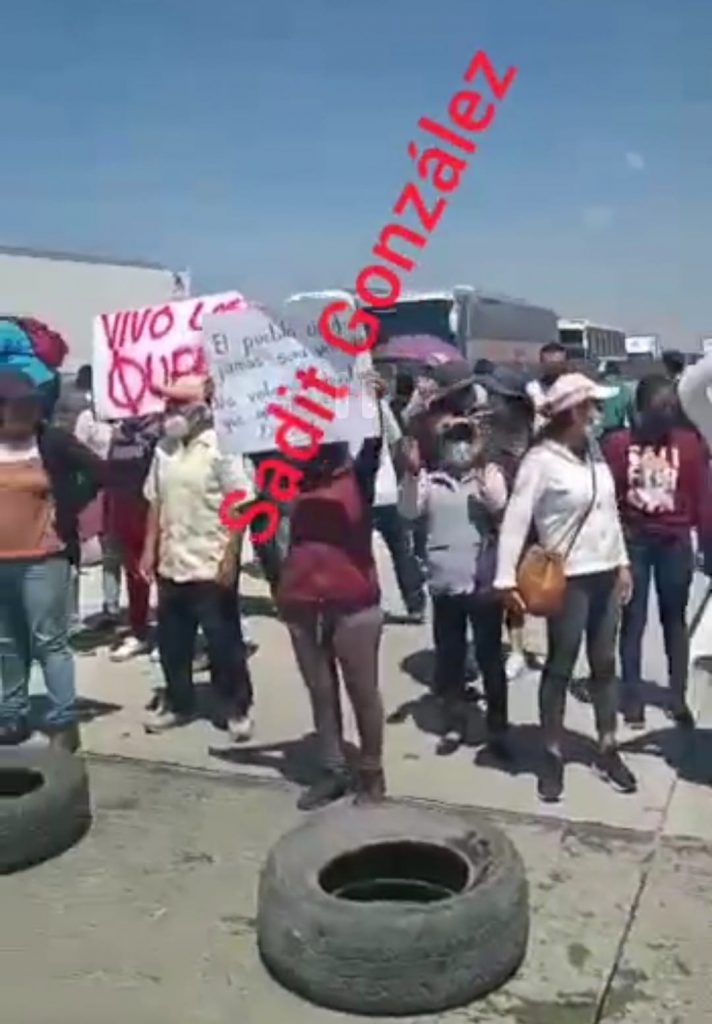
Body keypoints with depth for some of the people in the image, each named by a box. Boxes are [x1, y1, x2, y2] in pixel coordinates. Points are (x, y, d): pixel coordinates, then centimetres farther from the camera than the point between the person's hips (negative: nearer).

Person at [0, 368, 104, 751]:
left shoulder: (55, 441, -5)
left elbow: (98, 473, -5)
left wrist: (67, 512, -8)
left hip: (43, 559, -5)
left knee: (49, 641, -4)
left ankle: (64, 722, 2)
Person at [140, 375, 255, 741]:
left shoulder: (220, 449, -11)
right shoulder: (164, 449, 9)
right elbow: (155, 502, 15)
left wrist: (230, 557, -17)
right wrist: (150, 548, 10)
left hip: (212, 567, -6)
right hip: (171, 565, 7)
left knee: (223, 642, 5)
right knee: (171, 641, 15)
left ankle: (237, 708, 19)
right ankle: (177, 703, 32)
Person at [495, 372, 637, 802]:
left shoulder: (594, 451, 7)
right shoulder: (541, 459, -14)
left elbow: (611, 509, 14)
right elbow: (516, 518, -18)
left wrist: (623, 562, 13)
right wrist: (506, 577, -24)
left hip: (605, 573, 6)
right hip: (568, 578, -6)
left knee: (605, 664, 14)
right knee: (561, 667, 5)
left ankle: (608, 750, 27)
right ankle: (553, 755, 19)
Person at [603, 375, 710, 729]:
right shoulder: (617, 444, -7)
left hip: (675, 543, 2)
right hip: (632, 542, -1)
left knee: (675, 619, 13)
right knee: (633, 620, 8)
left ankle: (678, 697, 24)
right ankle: (632, 697, 20)